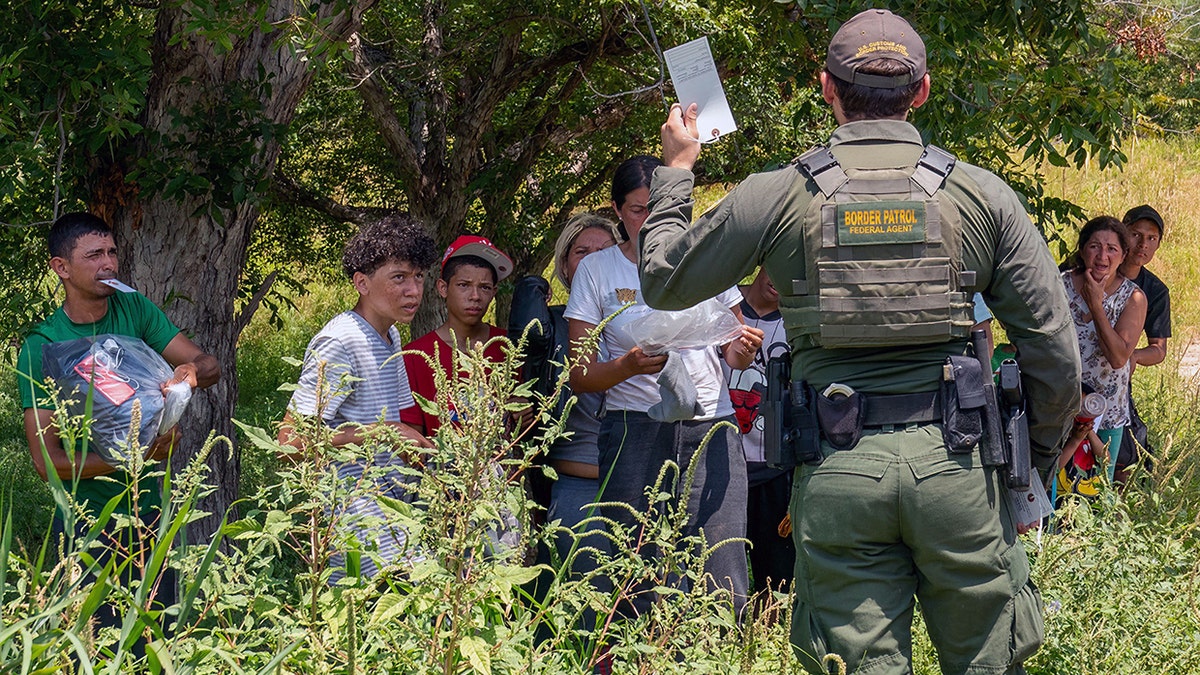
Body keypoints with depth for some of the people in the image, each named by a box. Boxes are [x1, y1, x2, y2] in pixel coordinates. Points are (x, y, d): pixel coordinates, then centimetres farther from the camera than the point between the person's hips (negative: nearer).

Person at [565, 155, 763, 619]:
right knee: (640, 590, -6)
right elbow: (581, 376, 5)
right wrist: (628, 366, -16)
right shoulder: (597, 271, 7)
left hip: (711, 428, 1)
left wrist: (743, 349, -3)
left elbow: (734, 354, 21)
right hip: (636, 429, -1)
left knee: (726, 590, -8)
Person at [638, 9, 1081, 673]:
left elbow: (662, 281, 15)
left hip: (837, 472, 0)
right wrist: (1039, 457, 18)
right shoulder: (980, 195, 4)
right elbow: (1053, 345, 4)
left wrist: (675, 170, 29)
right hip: (954, 465, 0)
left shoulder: (775, 197, 2)